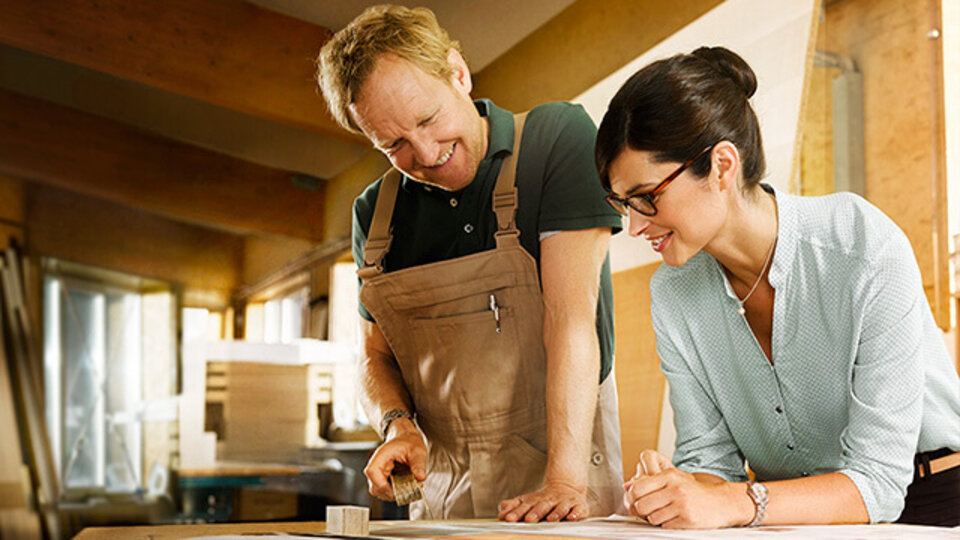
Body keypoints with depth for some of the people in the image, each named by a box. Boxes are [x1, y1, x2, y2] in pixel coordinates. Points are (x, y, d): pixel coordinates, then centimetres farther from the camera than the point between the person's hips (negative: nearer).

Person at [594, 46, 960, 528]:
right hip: (790, 522, 3)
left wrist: (737, 503, -32)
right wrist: (677, 490, -23)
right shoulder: (673, 293, -4)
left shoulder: (868, 251, -19)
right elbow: (708, 456, -2)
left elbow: (878, 479, -20)